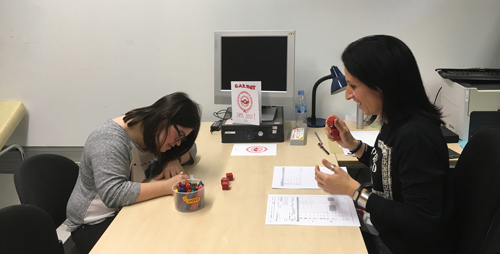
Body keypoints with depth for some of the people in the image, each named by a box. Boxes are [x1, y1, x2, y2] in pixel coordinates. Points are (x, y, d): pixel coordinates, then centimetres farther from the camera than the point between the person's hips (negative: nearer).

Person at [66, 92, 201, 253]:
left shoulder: (155, 133, -4)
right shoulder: (110, 141, -27)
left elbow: (189, 148, 8)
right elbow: (113, 194, -36)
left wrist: (174, 160, -14)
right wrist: (167, 186, -35)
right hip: (96, 225, -7)